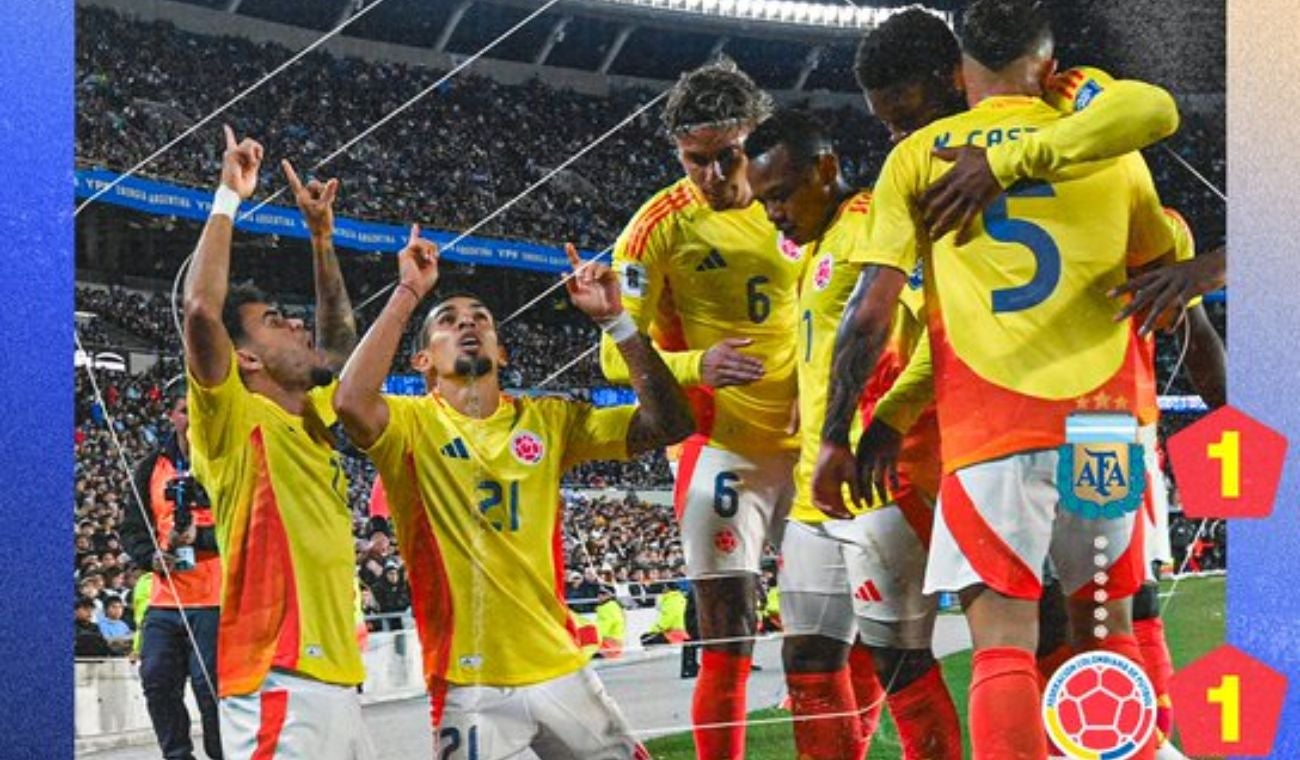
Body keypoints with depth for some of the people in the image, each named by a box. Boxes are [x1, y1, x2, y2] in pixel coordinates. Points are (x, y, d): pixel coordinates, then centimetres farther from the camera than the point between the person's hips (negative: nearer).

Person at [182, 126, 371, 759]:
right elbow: (201, 310, -19)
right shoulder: (234, 421, -4)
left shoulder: (309, 422, 19)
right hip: (278, 689, -9)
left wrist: (321, 236, 28)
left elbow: (339, 343, 37)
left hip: (337, 683, 9)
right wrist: (229, 197, -10)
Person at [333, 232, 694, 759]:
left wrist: (615, 321, -5)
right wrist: (408, 294, -18)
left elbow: (668, 424, 2)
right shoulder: (415, 424, -2)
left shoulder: (547, 419, 9)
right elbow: (351, 402, -24)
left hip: (562, 670, 4)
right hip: (470, 686, -4)